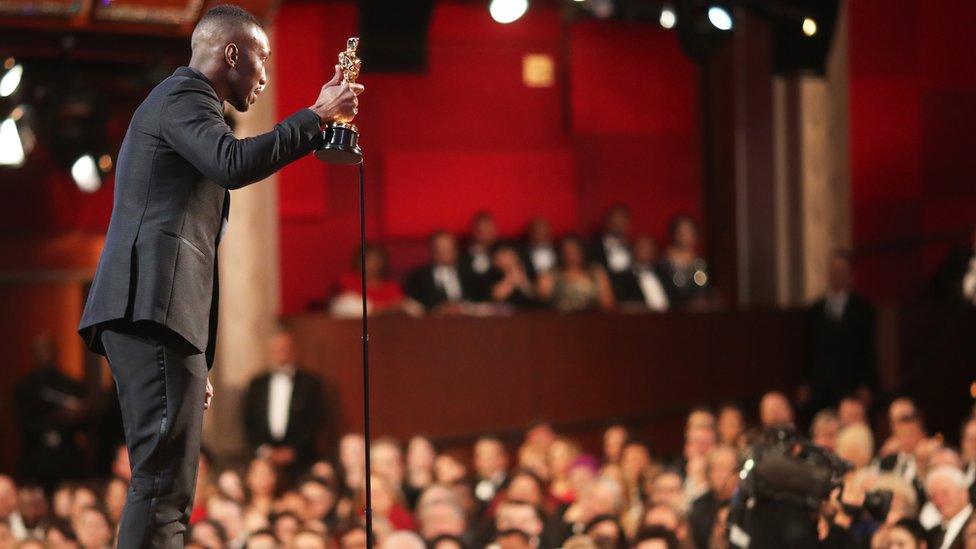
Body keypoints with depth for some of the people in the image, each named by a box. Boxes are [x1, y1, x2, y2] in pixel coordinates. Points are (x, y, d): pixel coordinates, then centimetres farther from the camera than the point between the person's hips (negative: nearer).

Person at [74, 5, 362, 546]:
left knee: (164, 485, 6)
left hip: (140, 316, 10)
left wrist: (196, 363, 27)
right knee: (164, 484, -17)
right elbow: (234, 164, -23)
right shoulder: (185, 95, -1)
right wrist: (316, 116, -12)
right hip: (155, 306, -10)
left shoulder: (180, 100, 30)